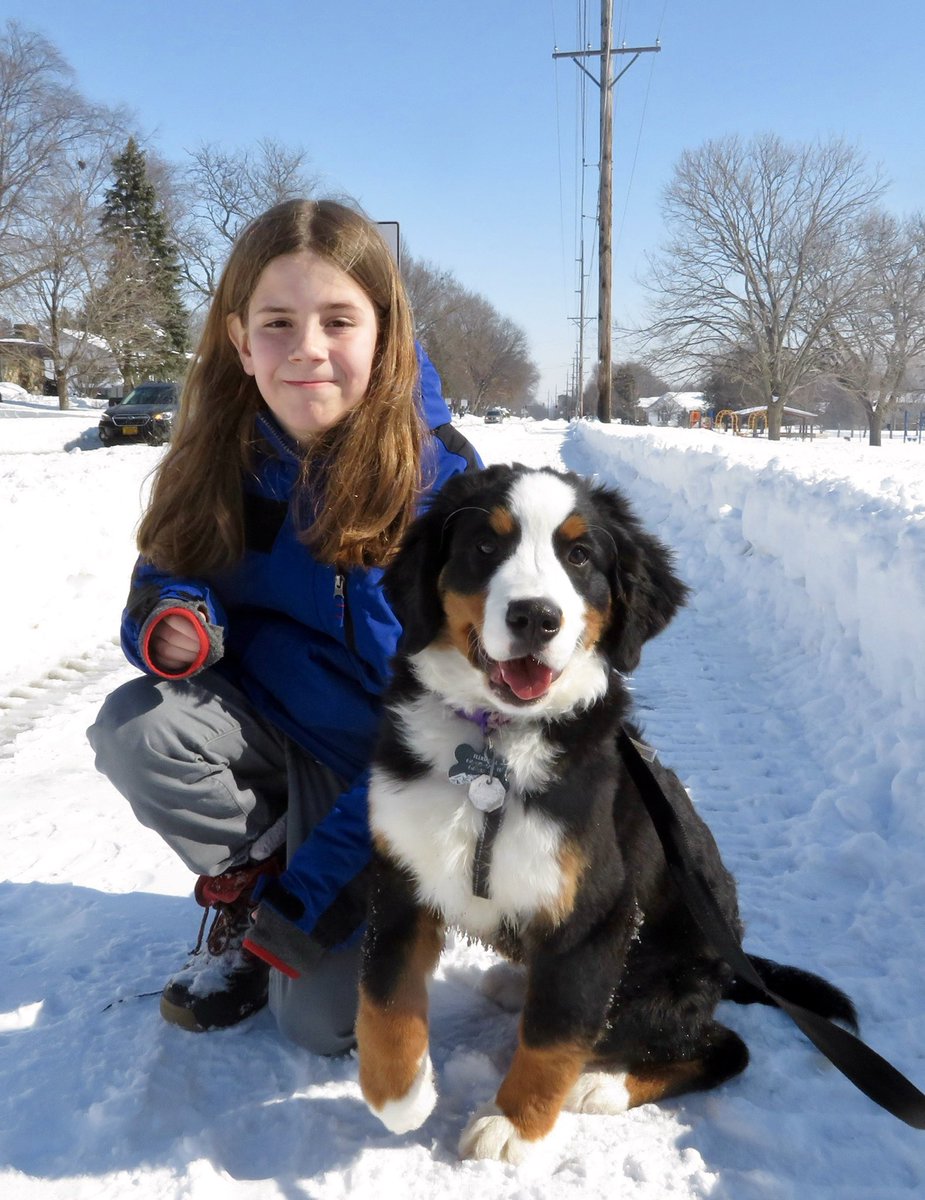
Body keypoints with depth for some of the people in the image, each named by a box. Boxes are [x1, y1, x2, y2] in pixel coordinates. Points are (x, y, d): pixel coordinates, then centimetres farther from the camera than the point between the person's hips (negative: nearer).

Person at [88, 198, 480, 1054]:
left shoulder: (440, 479, -23)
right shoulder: (220, 463, -10)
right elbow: (174, 583, 3)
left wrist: (319, 882, -25)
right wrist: (176, 627, -25)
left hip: (390, 769, -4)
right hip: (277, 734, 4)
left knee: (325, 1018, -13)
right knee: (135, 726, -25)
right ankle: (247, 885, 2)